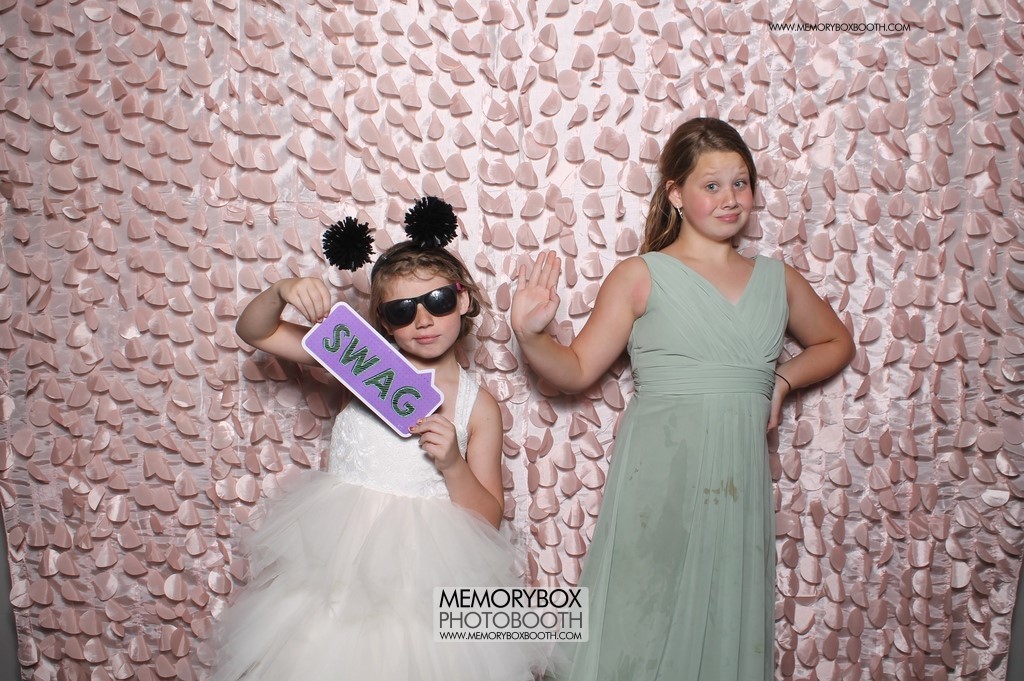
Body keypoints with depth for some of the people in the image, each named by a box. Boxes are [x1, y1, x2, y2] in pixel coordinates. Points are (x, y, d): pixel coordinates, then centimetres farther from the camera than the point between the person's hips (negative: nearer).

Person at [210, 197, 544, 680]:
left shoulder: (478, 407, -3)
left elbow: (488, 520, -1)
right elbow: (254, 332, 4)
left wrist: (452, 464, -18)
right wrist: (281, 292, -17)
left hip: (425, 570, -1)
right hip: (337, 552, 1)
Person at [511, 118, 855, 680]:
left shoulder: (778, 281, 11)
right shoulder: (640, 276, 0)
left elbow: (836, 343, 27)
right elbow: (578, 369, -2)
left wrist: (783, 380, 10)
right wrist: (530, 337, -21)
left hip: (739, 484, 4)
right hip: (657, 479, -3)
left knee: (725, 631, 10)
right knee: (642, 628, 2)